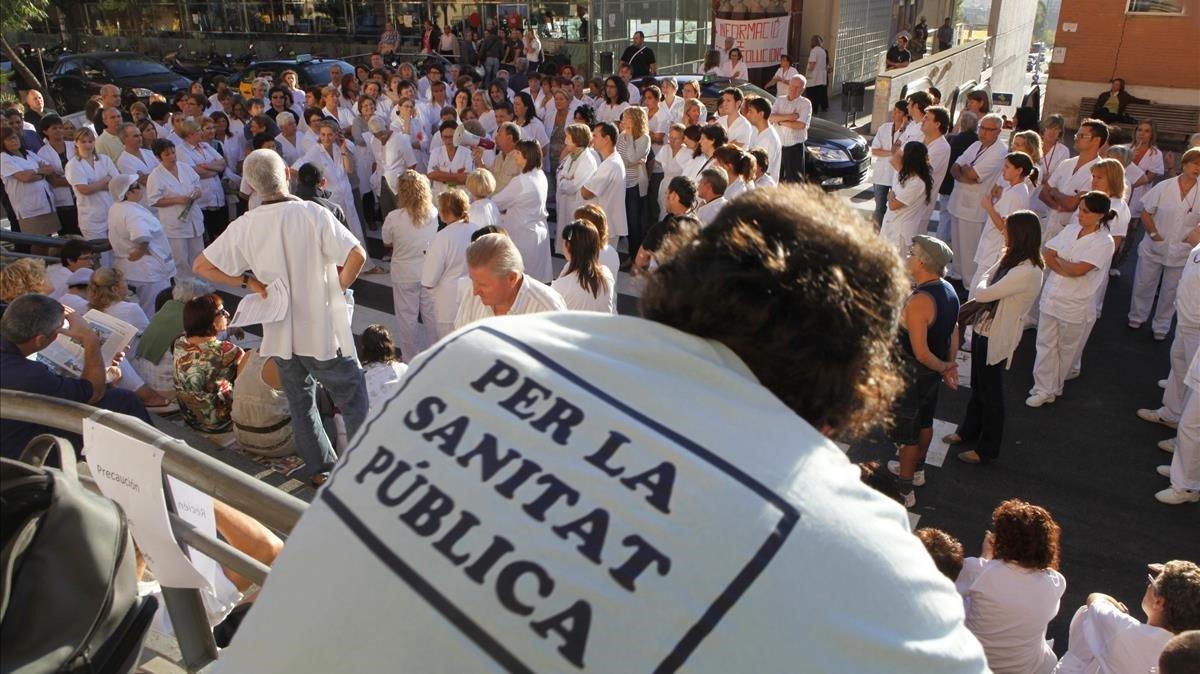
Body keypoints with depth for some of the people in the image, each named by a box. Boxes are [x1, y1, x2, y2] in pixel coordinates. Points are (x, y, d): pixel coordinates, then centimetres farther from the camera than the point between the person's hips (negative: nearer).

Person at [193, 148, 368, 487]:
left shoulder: (244, 227, -4)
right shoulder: (313, 214, -16)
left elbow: (202, 266, 2)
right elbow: (357, 255, -23)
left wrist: (250, 281, 2)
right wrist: (339, 288, -7)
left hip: (280, 330, 4)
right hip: (323, 329, -4)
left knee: (300, 402, 20)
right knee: (353, 401, 9)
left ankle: (320, 469, 29)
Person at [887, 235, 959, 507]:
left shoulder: (918, 302, -32)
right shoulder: (948, 290, -4)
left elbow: (920, 353, -29)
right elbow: (953, 330, 7)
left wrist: (942, 368, -14)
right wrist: (949, 364, 9)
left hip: (913, 374, -9)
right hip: (932, 372, 9)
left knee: (907, 432, 9)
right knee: (924, 422, 27)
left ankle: (904, 491, 24)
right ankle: (915, 470, 48)